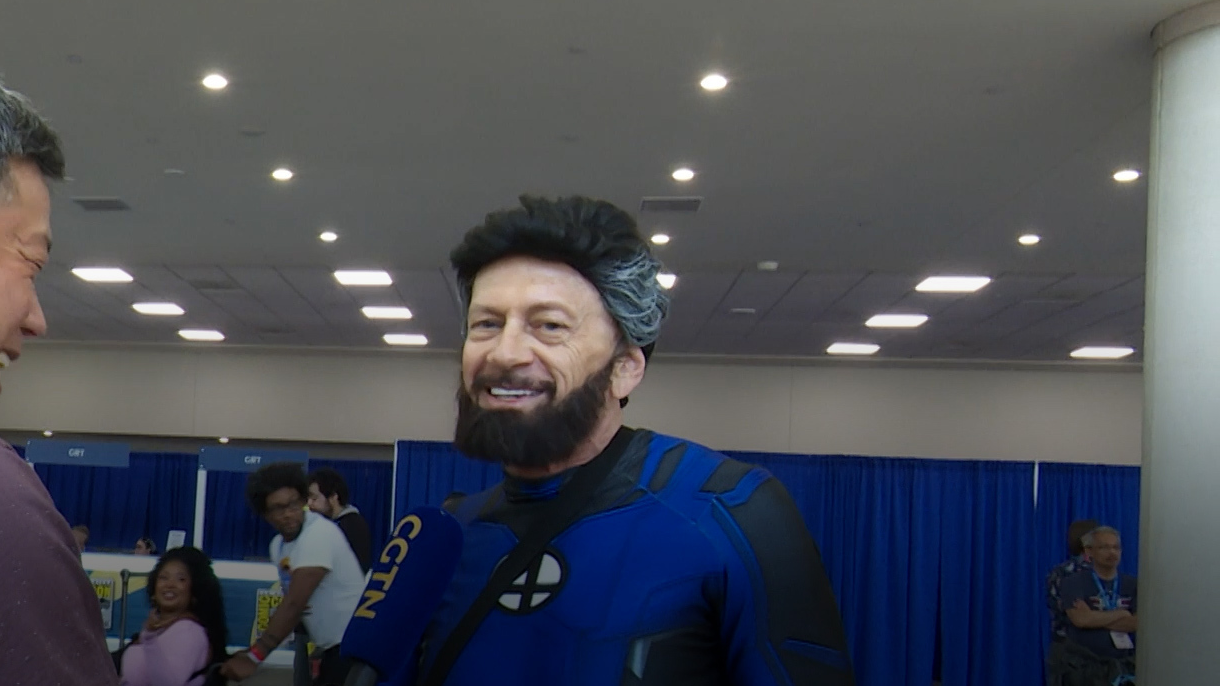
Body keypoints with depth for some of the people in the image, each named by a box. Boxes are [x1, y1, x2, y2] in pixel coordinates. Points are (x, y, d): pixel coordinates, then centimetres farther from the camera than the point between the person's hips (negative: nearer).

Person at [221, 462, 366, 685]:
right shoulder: (278, 545, 8)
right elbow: (291, 602, 13)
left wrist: (254, 657, -26)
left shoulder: (319, 534, -20)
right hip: (333, 646, 9)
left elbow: (295, 604, -26)